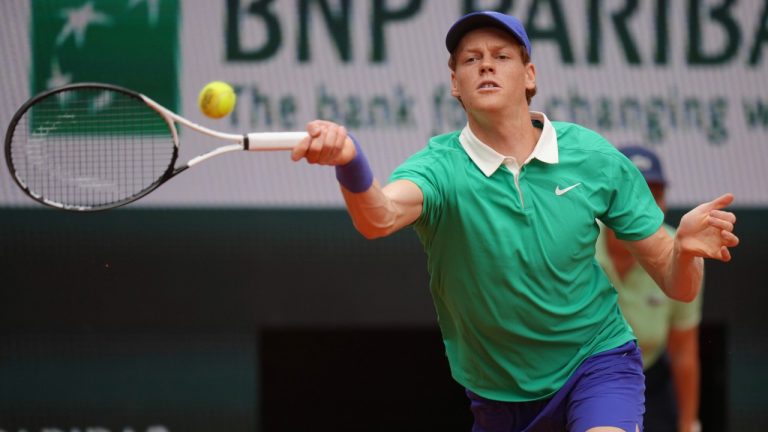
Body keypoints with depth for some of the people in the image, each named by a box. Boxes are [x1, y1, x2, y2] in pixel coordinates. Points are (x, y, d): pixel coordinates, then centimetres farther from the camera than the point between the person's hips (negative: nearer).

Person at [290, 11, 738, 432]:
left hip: (596, 359, -1)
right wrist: (349, 161, -63)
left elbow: (676, 286, -4)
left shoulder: (592, 157, -8)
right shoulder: (442, 167, -15)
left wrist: (686, 249, -28)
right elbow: (379, 217, -40)